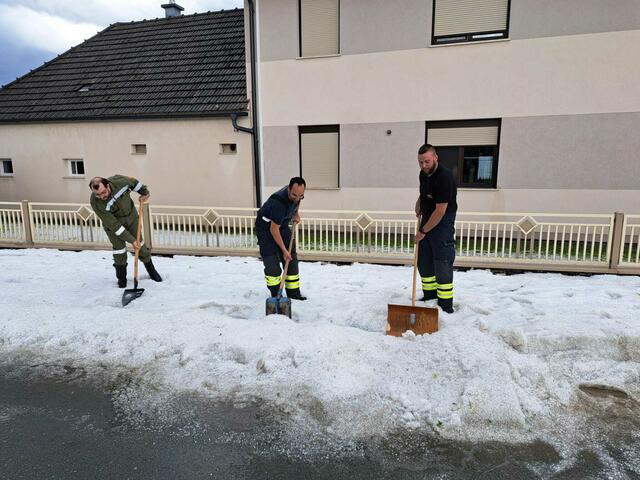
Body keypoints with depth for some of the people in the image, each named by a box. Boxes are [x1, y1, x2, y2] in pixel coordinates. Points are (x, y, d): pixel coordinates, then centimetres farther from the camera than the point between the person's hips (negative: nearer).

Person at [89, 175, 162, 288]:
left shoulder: (119, 181, -32)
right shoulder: (96, 203, -33)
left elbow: (133, 182, -6)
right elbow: (113, 225, -28)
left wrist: (144, 192, 6)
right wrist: (131, 240, -27)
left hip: (131, 215, 2)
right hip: (112, 221, -2)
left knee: (139, 242, 11)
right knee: (119, 248, -1)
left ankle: (151, 270, 27)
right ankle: (121, 278, 19)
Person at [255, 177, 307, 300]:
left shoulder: (297, 195, -14)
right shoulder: (278, 202, -37)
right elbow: (274, 229, -30)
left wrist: (295, 214, 2)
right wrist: (284, 250, -25)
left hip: (282, 225, 7)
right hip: (266, 227, -7)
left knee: (292, 259, 3)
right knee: (272, 262, -10)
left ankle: (293, 292, 11)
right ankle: (275, 294, 3)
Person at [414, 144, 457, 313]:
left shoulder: (444, 178, -23)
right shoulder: (423, 174, 4)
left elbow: (440, 211, -24)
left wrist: (423, 231, -17)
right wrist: (419, 202, 4)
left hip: (442, 223, -9)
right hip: (426, 219, 9)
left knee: (442, 265, -7)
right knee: (424, 262, 13)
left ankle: (446, 304, 3)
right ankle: (430, 296, 27)